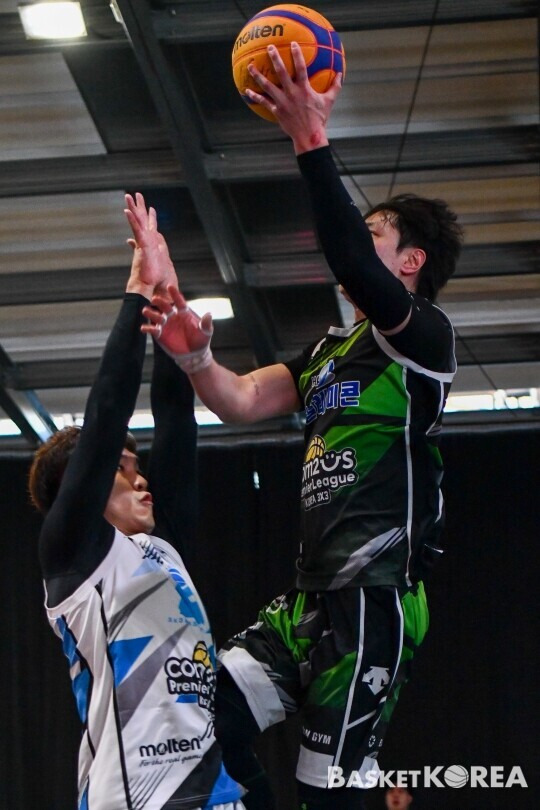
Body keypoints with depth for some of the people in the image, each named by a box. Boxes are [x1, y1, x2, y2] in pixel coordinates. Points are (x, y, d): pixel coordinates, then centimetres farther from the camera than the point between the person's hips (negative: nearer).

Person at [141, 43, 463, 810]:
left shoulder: (423, 334, -5)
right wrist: (196, 357, -8)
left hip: (376, 594, -9)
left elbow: (354, 272, -24)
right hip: (316, 593, 9)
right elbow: (241, 401, 15)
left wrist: (312, 142, -30)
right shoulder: (329, 350, 22)